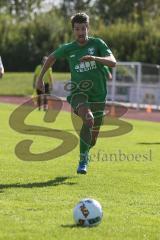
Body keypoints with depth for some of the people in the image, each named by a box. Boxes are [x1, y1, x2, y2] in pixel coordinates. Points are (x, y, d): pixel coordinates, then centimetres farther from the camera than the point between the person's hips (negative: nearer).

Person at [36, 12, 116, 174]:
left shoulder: (97, 44, -4)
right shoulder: (68, 49, 1)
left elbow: (113, 62, -17)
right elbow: (51, 58, 20)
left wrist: (93, 58, -32)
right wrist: (40, 78, 18)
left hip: (98, 95, 1)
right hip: (78, 93, -1)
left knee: (93, 138, 8)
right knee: (88, 118, -34)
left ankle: (85, 151, 45)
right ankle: (83, 160, -24)